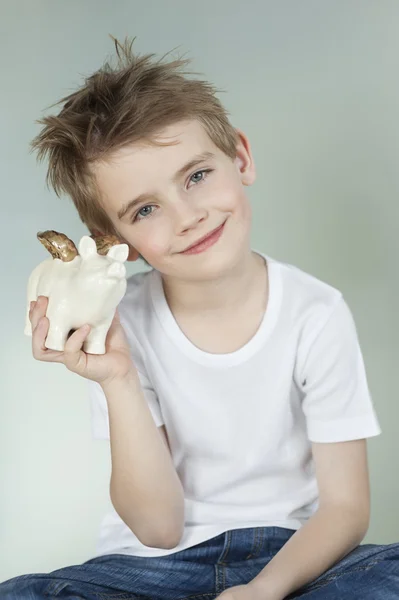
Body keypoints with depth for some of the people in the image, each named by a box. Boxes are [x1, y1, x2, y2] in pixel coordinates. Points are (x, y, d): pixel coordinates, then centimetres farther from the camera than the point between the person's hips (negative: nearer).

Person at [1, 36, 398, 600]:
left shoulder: (317, 315, -12)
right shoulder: (123, 326, -11)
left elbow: (344, 507, -8)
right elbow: (159, 526, -11)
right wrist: (117, 383, -24)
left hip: (288, 554, 0)